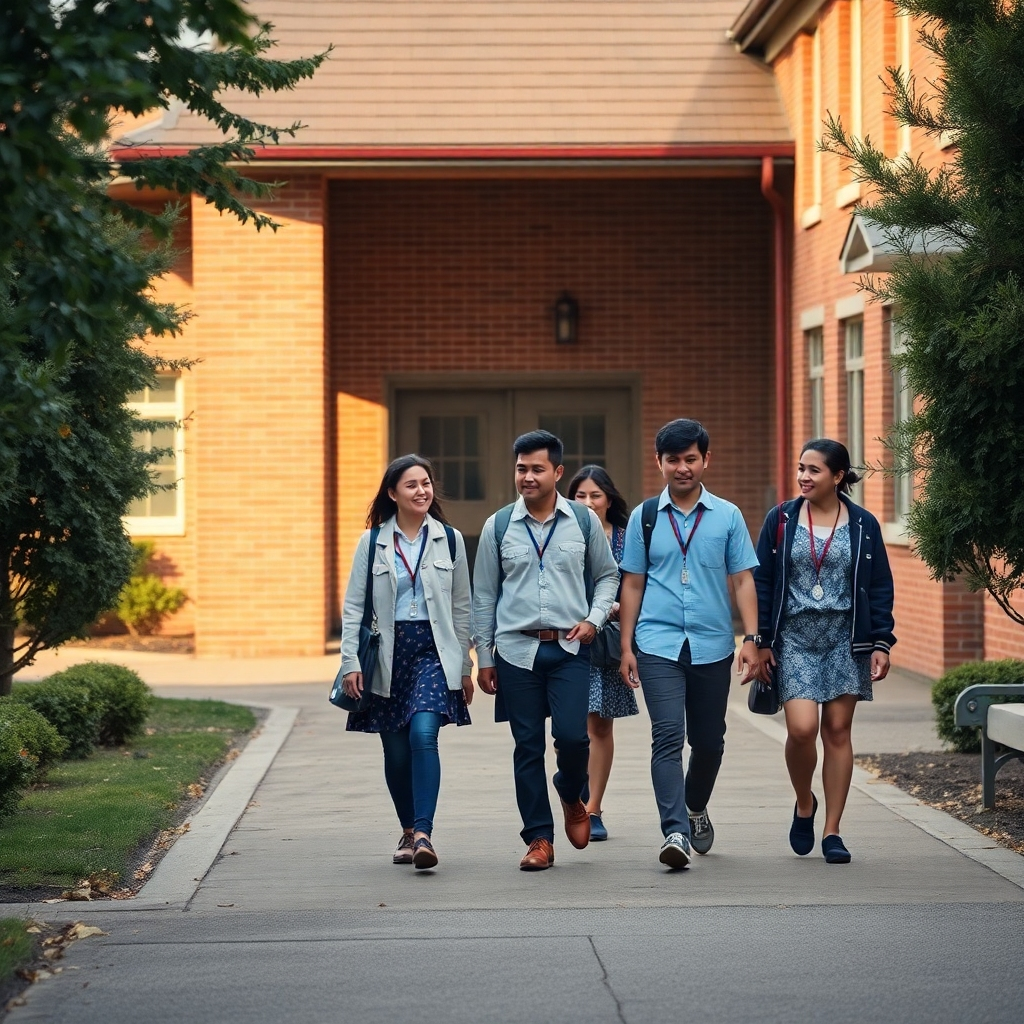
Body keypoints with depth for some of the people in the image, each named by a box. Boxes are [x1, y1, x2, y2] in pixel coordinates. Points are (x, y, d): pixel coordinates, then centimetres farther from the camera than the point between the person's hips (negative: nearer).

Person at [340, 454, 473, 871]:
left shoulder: (450, 540, 7)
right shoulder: (373, 543, 5)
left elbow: (461, 608, 11)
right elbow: (353, 607, 4)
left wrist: (465, 666, 10)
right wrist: (351, 662, -5)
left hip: (433, 650, -1)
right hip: (387, 653, 1)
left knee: (423, 734, -20)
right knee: (396, 749, 5)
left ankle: (423, 834, -25)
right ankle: (408, 832, 22)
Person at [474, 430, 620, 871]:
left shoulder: (584, 521, 4)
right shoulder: (498, 526, 4)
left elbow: (607, 575, 15)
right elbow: (484, 596, 9)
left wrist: (594, 619, -3)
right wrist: (484, 658, 7)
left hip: (569, 648, -1)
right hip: (516, 649, 1)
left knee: (572, 735, -12)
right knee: (528, 746, 1)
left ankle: (571, 797, 21)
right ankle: (539, 839, 9)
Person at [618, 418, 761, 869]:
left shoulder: (727, 516, 5)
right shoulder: (644, 517, 6)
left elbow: (742, 580, 6)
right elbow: (632, 584, 9)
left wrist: (751, 638, -4)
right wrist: (626, 647, 5)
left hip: (712, 645, 1)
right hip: (658, 644, -1)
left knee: (708, 740, 12)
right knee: (667, 736, -15)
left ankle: (696, 809, 38)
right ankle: (675, 832, -21)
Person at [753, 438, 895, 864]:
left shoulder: (863, 525, 2)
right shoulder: (781, 520, 3)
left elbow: (880, 588, 5)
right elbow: (762, 584, 5)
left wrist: (881, 643, -2)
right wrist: (763, 641, 0)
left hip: (845, 638, 0)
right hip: (794, 637, 0)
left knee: (837, 731, 2)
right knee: (801, 728, -13)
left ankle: (832, 832, 9)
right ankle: (804, 805, 15)